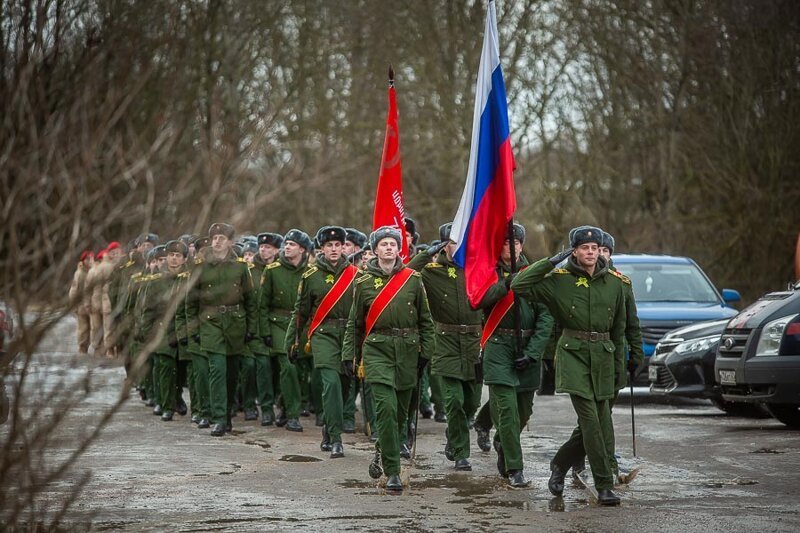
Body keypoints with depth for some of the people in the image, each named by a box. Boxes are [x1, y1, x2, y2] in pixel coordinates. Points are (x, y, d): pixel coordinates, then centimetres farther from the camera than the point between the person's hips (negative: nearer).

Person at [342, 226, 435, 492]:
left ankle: (382, 451, 38)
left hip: (407, 350, 2)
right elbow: (354, 323, 11)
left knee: (401, 410, 10)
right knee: (386, 407, -16)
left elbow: (425, 319, 11)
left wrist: (425, 350, 5)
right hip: (377, 350, -2)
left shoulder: (413, 279, 5)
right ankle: (392, 472, -12)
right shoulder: (364, 283, 4)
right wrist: (349, 356, 7)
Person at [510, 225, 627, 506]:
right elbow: (519, 285, -10)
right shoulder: (559, 280, -2)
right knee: (590, 419, -13)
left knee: (601, 425, 4)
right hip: (573, 353, -4)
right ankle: (605, 485, -10)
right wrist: (552, 261, -10)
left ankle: (560, 463, 26)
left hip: (603, 356, 4)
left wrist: (617, 360, 18)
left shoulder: (613, 283, 7)